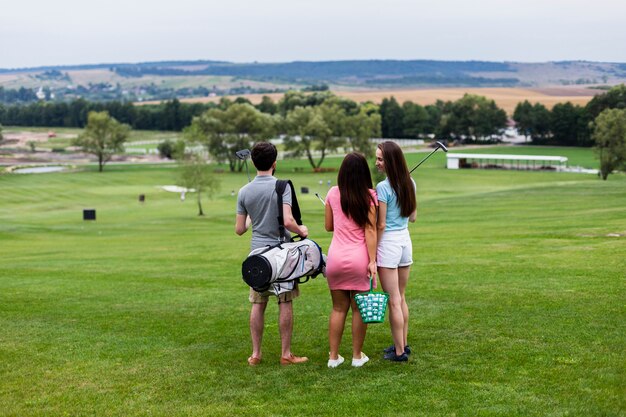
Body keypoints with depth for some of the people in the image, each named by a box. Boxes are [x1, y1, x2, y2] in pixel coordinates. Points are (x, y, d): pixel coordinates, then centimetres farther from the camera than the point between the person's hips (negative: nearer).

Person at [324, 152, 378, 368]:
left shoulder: (333, 193, 3)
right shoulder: (369, 196, -5)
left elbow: (328, 226, 12)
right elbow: (370, 231, -9)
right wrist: (372, 261, -8)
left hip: (336, 257, 3)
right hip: (359, 258, -2)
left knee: (338, 308, 11)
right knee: (359, 308, 8)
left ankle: (333, 356, 14)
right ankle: (357, 356, 17)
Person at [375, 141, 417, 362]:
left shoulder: (383, 187, -16)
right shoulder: (409, 183, 6)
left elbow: (381, 225, -15)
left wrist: (372, 254, -9)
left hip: (389, 242, -7)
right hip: (405, 240, 8)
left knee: (393, 300, -1)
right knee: (401, 298, 17)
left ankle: (399, 351, 4)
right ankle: (403, 344, 25)